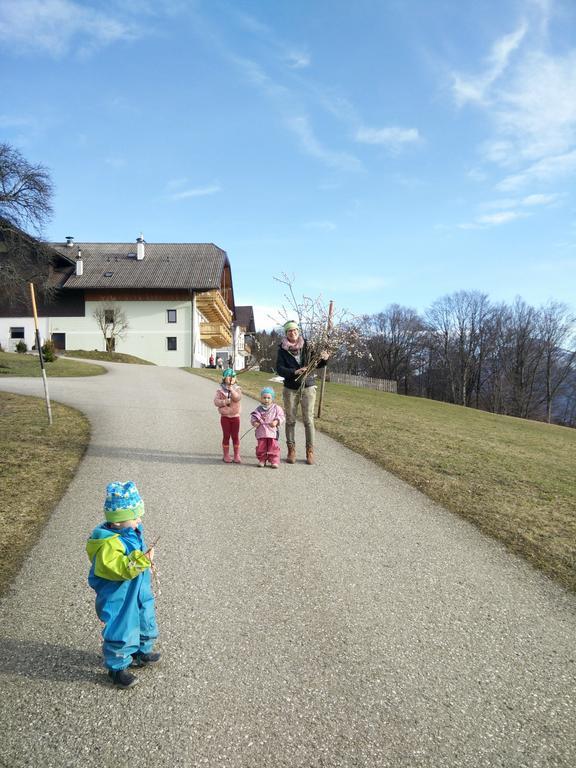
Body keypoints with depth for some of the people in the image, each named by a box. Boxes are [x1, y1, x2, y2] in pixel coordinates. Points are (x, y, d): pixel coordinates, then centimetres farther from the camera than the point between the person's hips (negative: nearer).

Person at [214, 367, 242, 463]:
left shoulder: (237, 389, 2)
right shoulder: (220, 389, -1)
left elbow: (238, 398, -17)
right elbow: (216, 401, -8)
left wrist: (231, 390, -23)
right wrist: (224, 402, -22)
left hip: (235, 416, 1)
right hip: (225, 416, -1)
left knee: (235, 436, 5)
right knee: (226, 436, 6)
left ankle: (237, 455, 12)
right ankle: (226, 455, 16)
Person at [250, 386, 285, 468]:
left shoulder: (276, 408, 1)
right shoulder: (258, 409, 6)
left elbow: (281, 416, 0)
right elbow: (253, 416, 10)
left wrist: (276, 421, -17)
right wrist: (254, 422, -11)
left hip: (272, 431, -2)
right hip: (261, 432, 2)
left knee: (273, 447, 0)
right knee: (261, 447, 6)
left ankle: (274, 461, 7)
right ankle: (262, 460, 19)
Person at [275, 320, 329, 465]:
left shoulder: (307, 345, 3)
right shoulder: (283, 349, 2)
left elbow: (316, 364, 9)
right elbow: (279, 368, -7)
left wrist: (323, 359, -13)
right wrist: (295, 372, -22)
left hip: (308, 387, 0)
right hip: (290, 388, 1)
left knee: (308, 420, -2)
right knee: (290, 420, 4)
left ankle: (310, 451, 5)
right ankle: (291, 450, 14)